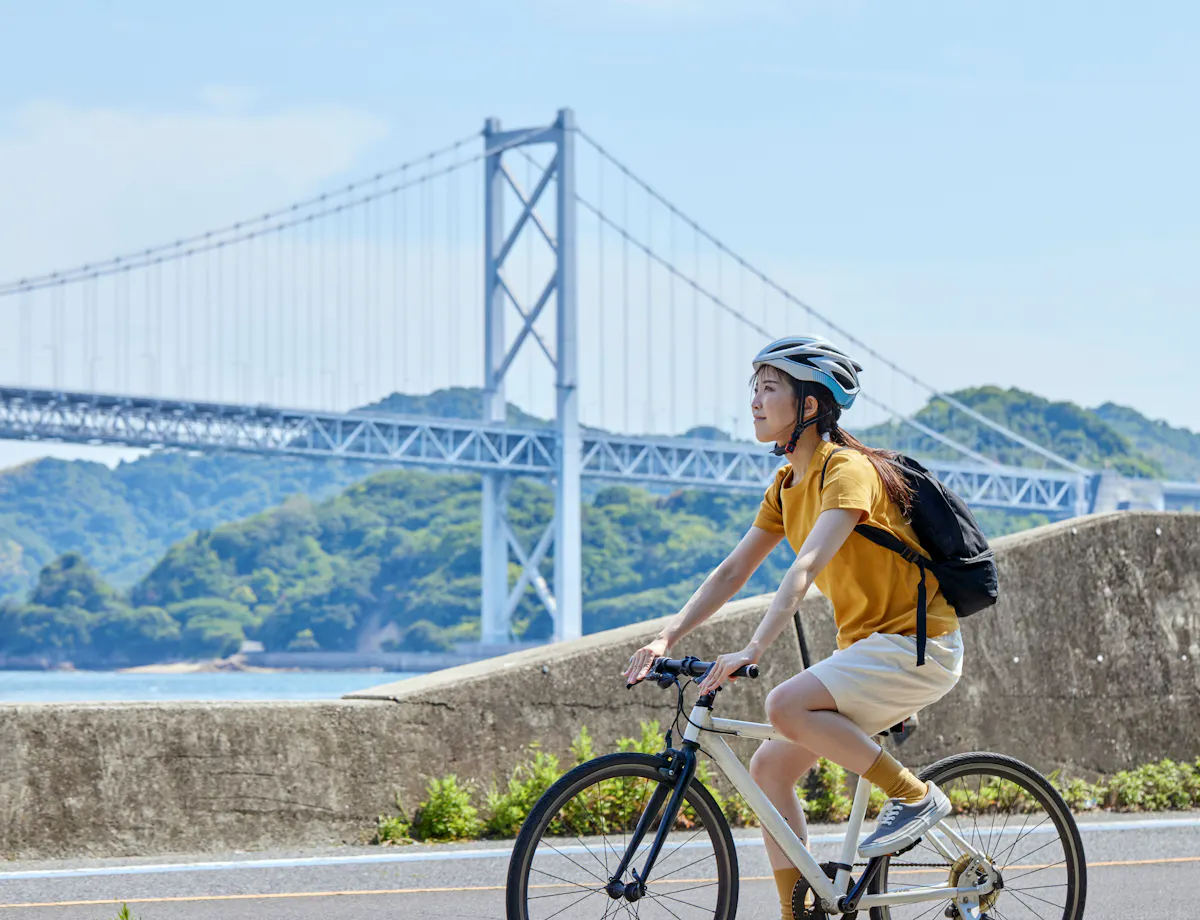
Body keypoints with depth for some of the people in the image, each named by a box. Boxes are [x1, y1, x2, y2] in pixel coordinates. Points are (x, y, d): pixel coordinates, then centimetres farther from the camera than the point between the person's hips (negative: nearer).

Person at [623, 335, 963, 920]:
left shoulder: (848, 470, -17)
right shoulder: (788, 483, 10)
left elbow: (806, 569, -30)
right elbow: (732, 573, 10)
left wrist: (753, 650, -39)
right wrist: (666, 639, -2)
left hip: (917, 643, -9)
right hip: (867, 646, 9)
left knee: (787, 705, -28)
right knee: (768, 767, 1)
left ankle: (915, 796, -13)